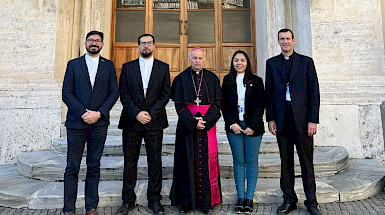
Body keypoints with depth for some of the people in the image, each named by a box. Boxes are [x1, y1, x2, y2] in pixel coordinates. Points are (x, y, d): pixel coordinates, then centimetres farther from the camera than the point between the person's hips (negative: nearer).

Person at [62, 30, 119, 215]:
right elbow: (66, 93, 1)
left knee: (94, 167, 8)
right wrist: (83, 113, -11)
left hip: (99, 123, 1)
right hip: (76, 122, 0)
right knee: (72, 168, 3)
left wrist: (99, 113, -9)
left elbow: (114, 92, 3)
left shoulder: (108, 66, 11)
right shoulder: (73, 64, 9)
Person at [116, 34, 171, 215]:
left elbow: (166, 94, 1)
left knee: (155, 162, 4)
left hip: (154, 121, 0)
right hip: (131, 121, 1)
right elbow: (123, 93, 2)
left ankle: (154, 200, 17)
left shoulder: (163, 68, 9)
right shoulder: (127, 67, 11)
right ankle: (128, 200, 19)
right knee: (129, 161, 6)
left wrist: (150, 113, -10)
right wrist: (136, 113, -11)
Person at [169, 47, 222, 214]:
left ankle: (206, 201, 12)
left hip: (208, 125, 1)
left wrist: (205, 120, -12)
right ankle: (186, 201, 13)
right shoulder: (181, 79, 5)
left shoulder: (212, 79, 8)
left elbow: (217, 104, 3)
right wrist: (193, 122, -13)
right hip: (187, 126, -1)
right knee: (187, 162, 2)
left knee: (206, 162, 2)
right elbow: (179, 105, -1)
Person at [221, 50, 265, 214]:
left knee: (251, 161, 2)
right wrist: (232, 124, -7)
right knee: (238, 161, 5)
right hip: (234, 126, 1)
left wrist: (252, 126, -9)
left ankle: (249, 198, 11)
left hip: (252, 127, -1)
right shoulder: (227, 81, 9)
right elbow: (224, 105, 5)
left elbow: (260, 105, 0)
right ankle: (240, 198, 13)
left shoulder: (256, 81, 5)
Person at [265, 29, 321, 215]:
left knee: (306, 161, 4)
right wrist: (270, 119, 2)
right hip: (282, 119, 2)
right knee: (285, 161, 8)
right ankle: (289, 200, 20)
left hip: (302, 118, -1)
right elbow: (269, 93, 9)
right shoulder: (271, 63, 11)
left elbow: (314, 92, 1)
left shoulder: (306, 62, 6)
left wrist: (313, 120, -7)